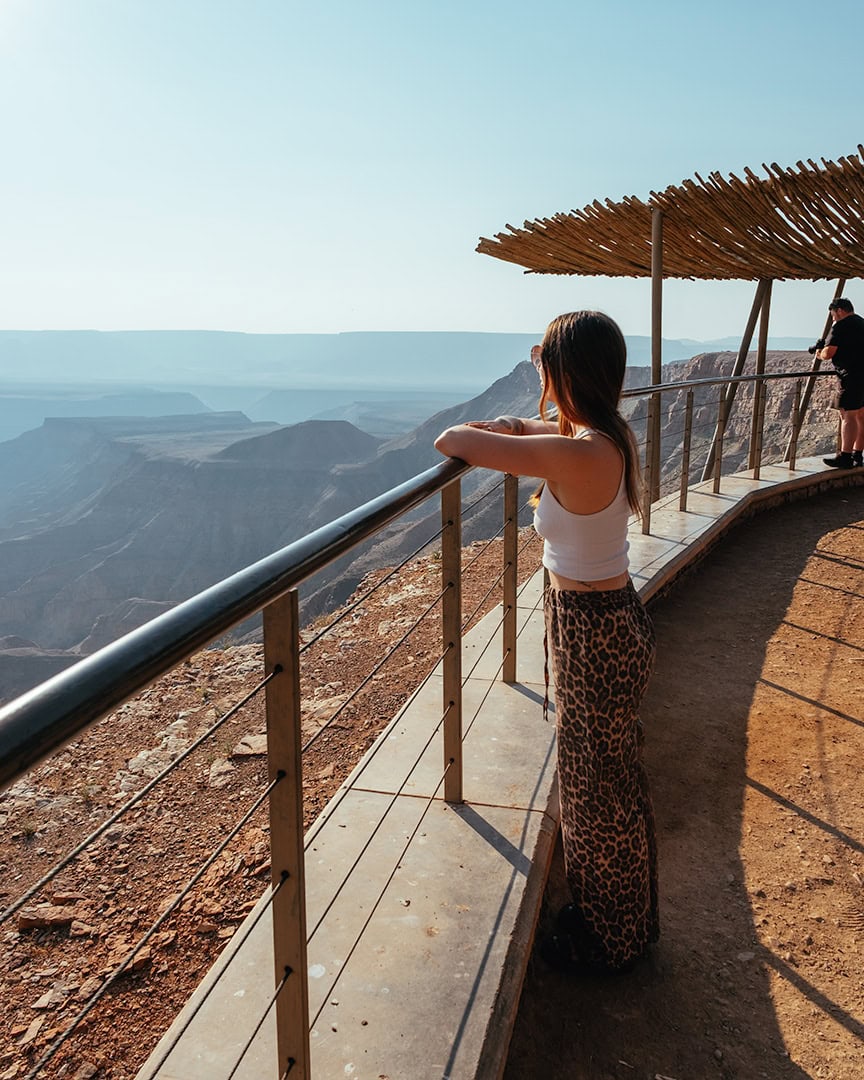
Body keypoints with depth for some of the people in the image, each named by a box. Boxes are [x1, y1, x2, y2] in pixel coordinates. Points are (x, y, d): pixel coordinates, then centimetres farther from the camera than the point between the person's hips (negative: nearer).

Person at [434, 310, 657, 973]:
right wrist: (513, 429, 5)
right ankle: (624, 918, 45)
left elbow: (450, 441, -22)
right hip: (613, 622, 9)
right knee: (615, 781, 24)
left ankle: (607, 943, 33)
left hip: (594, 637, -9)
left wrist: (466, 437, -1)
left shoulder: (576, 456, -29)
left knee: (599, 792, 10)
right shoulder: (613, 436, -1)